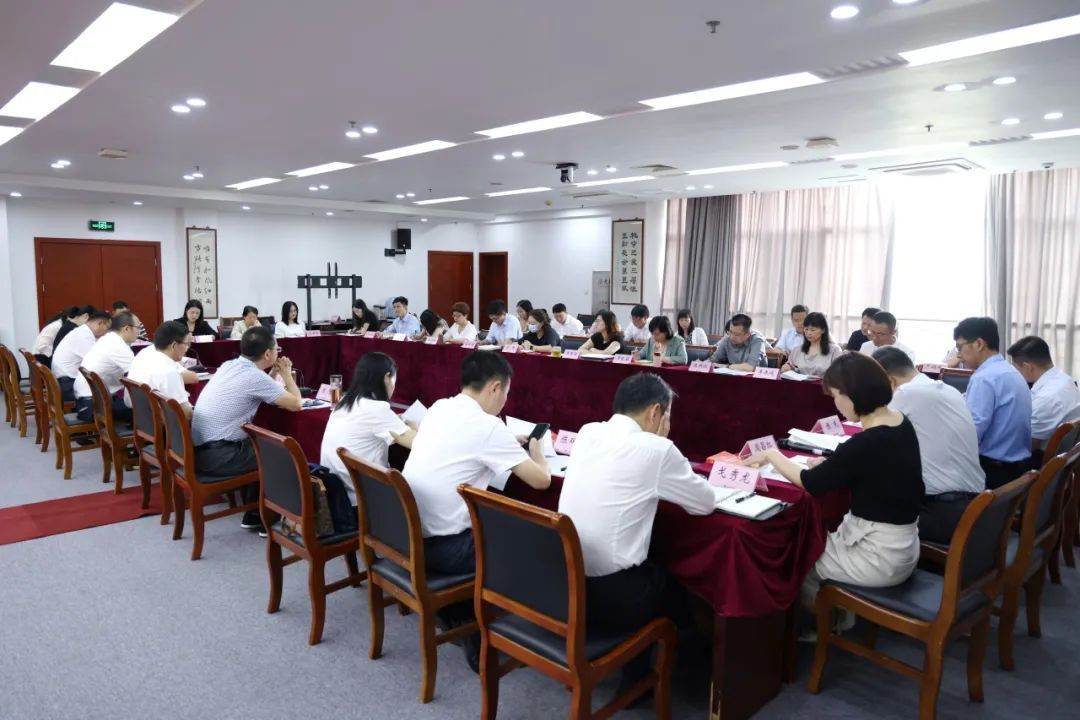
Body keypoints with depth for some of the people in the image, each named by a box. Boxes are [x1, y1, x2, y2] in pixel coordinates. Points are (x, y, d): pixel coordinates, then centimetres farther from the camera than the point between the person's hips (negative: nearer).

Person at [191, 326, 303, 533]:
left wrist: (274, 373, 17)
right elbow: (296, 404, -7)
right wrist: (286, 374, 8)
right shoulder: (255, 377, -16)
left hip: (199, 449, 9)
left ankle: (254, 514, 28)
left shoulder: (228, 366, 9)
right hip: (217, 456, -9)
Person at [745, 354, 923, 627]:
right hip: (901, 546, 8)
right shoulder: (902, 424, -1)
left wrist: (771, 455, -2)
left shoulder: (866, 443, -28)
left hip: (880, 556, -8)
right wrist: (830, 463, 9)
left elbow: (810, 483, -15)